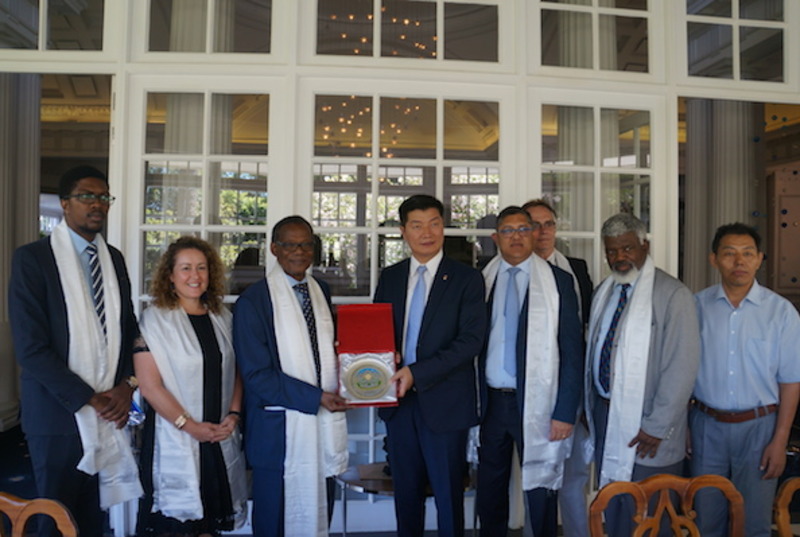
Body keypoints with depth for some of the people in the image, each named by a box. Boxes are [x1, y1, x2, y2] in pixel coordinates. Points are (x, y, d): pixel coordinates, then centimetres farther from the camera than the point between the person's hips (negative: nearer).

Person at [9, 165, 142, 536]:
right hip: (59, 413, -4)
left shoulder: (114, 258, 9)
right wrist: (89, 399, -14)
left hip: (107, 410, 5)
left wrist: (127, 385, -3)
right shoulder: (32, 258, -8)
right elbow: (30, 348, -14)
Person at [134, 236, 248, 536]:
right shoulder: (155, 320, -8)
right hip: (174, 440, -4)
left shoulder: (222, 319, 8)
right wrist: (190, 426, -13)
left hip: (220, 439, 5)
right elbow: (149, 386, -12)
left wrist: (233, 415, -2)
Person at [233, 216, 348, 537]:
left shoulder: (321, 291, 9)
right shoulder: (253, 301, -10)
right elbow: (256, 374, -13)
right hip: (280, 429, -5)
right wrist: (316, 397, -17)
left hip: (325, 423, 5)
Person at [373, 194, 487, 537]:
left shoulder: (466, 279, -5)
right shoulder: (389, 277, 8)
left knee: (448, 495, 8)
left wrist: (417, 373, -19)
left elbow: (471, 341, -13)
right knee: (406, 492, 16)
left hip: (444, 402, -4)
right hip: (399, 400, 4)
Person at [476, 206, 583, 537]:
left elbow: (572, 351, -5)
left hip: (536, 403, -3)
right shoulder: (482, 281, 5)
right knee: (489, 493, 14)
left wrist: (565, 413, -10)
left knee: (540, 492, 8)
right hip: (490, 401, 3)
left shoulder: (558, 281, -3)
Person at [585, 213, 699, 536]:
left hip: (645, 427, -6)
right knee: (612, 509, 20)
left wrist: (656, 427, -17)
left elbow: (681, 368, -17)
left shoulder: (672, 295, -14)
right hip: (605, 413, 6)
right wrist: (591, 406, 9)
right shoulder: (603, 292, 9)